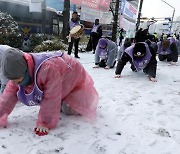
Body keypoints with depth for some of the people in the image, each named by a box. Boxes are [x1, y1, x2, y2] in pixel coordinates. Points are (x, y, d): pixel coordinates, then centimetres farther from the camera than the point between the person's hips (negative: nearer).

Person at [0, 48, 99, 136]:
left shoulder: (48, 69, -47)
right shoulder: (19, 73, -21)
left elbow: (51, 98, -41)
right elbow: (10, 94, -14)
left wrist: (44, 123, -33)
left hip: (74, 80, -6)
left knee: (69, 109, -7)